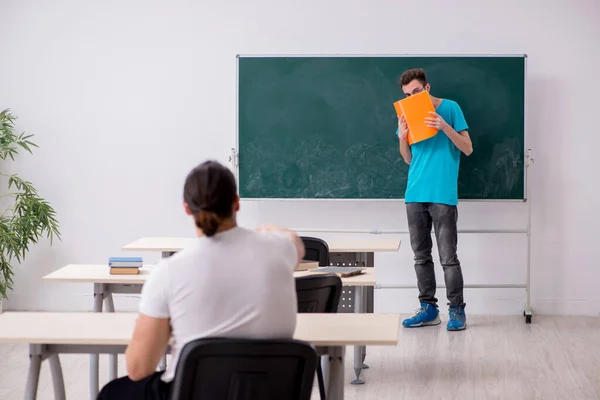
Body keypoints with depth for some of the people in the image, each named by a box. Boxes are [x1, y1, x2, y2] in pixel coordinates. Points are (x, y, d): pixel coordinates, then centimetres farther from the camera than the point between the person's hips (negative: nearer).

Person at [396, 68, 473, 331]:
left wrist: (445, 127, -17)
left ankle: (457, 310, 1)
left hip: (443, 195, -5)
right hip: (415, 194, 5)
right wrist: (402, 138, -4)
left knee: (448, 257, -5)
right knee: (421, 256, 7)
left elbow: (467, 149, -3)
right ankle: (428, 308, 14)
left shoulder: (450, 108, -1)